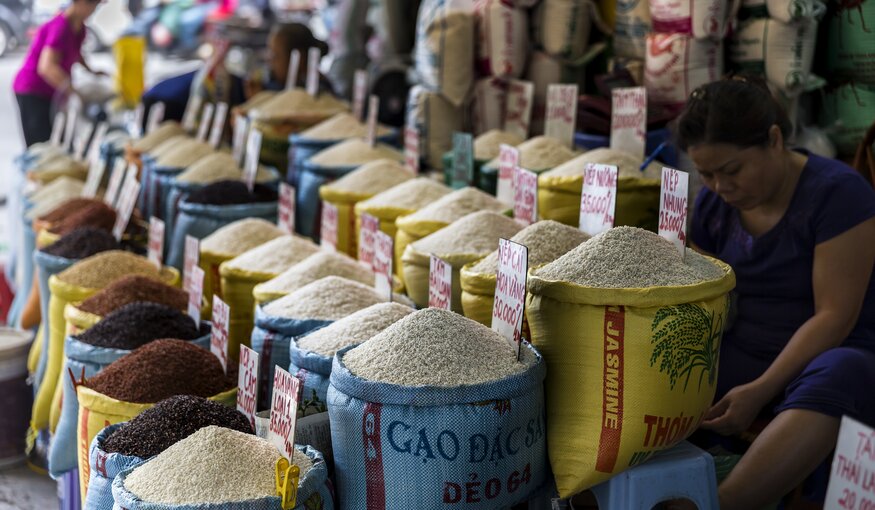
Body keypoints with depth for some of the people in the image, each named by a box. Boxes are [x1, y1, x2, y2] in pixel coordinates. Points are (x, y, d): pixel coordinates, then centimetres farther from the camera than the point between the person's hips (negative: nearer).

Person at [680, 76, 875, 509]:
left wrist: (759, 391, -25)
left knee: (831, 380, -41)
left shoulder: (837, 193, -13)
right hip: (744, 355, 5)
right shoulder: (712, 203, 4)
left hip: (834, 357, -5)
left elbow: (833, 316, -17)